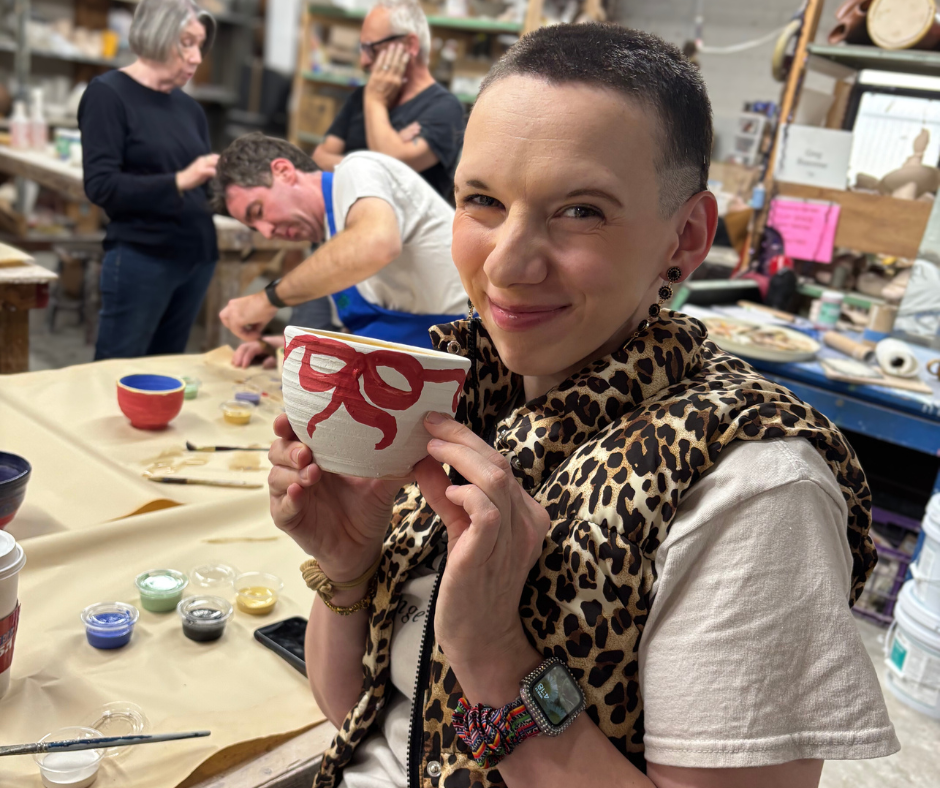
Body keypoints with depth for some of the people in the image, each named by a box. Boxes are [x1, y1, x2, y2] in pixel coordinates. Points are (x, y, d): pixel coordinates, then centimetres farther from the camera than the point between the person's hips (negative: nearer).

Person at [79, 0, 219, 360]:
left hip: (197, 257, 6)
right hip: (141, 259, -6)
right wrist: (179, 181, -26)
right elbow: (101, 185, -16)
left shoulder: (189, 107, 11)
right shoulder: (108, 93, -6)